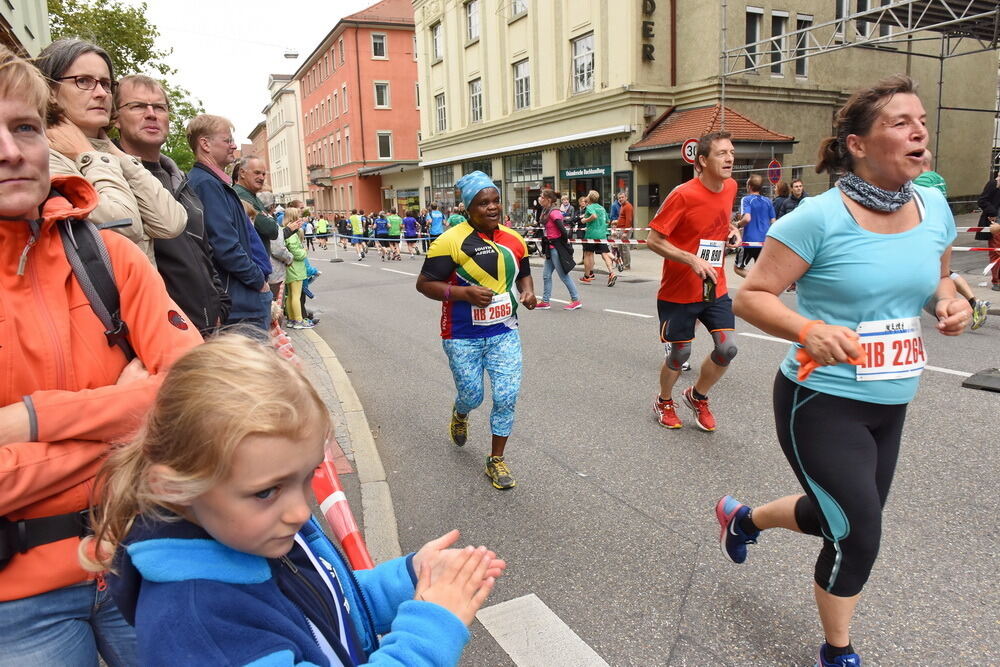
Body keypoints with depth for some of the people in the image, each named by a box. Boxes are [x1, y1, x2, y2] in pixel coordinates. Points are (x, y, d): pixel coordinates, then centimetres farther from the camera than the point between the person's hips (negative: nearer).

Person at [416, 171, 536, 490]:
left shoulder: (514, 239, 2)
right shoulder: (452, 240, -15)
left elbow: (523, 274, 19)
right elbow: (424, 283, -12)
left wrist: (528, 291, -4)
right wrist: (464, 293, -25)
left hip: (504, 333, 4)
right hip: (463, 338, -3)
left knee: (507, 396, -2)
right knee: (472, 396, 10)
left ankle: (496, 460, 19)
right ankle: (459, 416, 50)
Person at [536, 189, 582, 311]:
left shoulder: (554, 212, -18)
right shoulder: (546, 211, 11)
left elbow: (563, 230, -23)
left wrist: (565, 241, -9)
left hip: (557, 248, -9)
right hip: (550, 247, 9)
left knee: (563, 275, -1)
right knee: (546, 275, 12)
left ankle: (576, 301, 8)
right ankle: (545, 302, 19)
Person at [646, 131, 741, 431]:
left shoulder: (730, 187, 2)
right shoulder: (683, 195, -18)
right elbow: (653, 240, -16)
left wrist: (731, 230, 3)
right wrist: (693, 259, -25)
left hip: (715, 289, 5)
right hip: (679, 291, -5)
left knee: (727, 348, -4)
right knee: (680, 353, 6)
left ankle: (698, 396, 24)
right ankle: (664, 402, 34)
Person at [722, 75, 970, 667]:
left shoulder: (935, 207, 1)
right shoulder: (819, 218, -19)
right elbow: (750, 296, -17)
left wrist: (950, 303, -5)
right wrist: (809, 330, -34)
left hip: (891, 406, 7)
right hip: (822, 403, -7)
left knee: (840, 518, 22)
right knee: (859, 536, -2)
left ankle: (742, 518, 53)